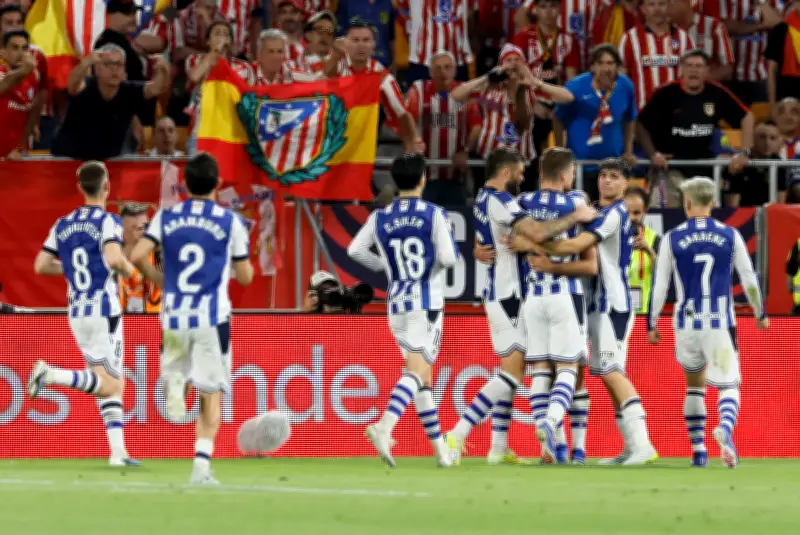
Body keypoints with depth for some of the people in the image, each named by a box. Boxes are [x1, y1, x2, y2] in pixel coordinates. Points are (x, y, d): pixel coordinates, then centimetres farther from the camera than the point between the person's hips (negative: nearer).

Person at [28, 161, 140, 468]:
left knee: (112, 385, 11)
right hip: (104, 310, -7)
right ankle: (51, 374, -24)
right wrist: (128, 269, -5)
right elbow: (113, 258, -26)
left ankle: (118, 451, 3)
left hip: (77, 313, 7)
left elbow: (41, 266, 8)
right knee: (109, 385, -5)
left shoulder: (62, 225, 9)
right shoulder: (108, 222, -10)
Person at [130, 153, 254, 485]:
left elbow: (137, 256, -5)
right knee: (211, 395, 3)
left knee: (177, 372, 21)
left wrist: (161, 281, 13)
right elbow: (245, 276, 4)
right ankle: (202, 464, -10)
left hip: (174, 317, 2)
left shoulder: (166, 217, 5)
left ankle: (174, 385, -17)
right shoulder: (230, 221, 0)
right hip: (212, 317, -2)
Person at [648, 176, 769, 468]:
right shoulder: (730, 236, 2)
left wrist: (651, 323, 11)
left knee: (695, 385, 21)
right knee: (728, 386, 0)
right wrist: (760, 314, 22)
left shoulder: (672, 238, 1)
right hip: (721, 324, -1)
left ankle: (698, 450, 18)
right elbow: (749, 279, 8)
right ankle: (725, 428, -32)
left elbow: (659, 285, 2)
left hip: (687, 324, 1)